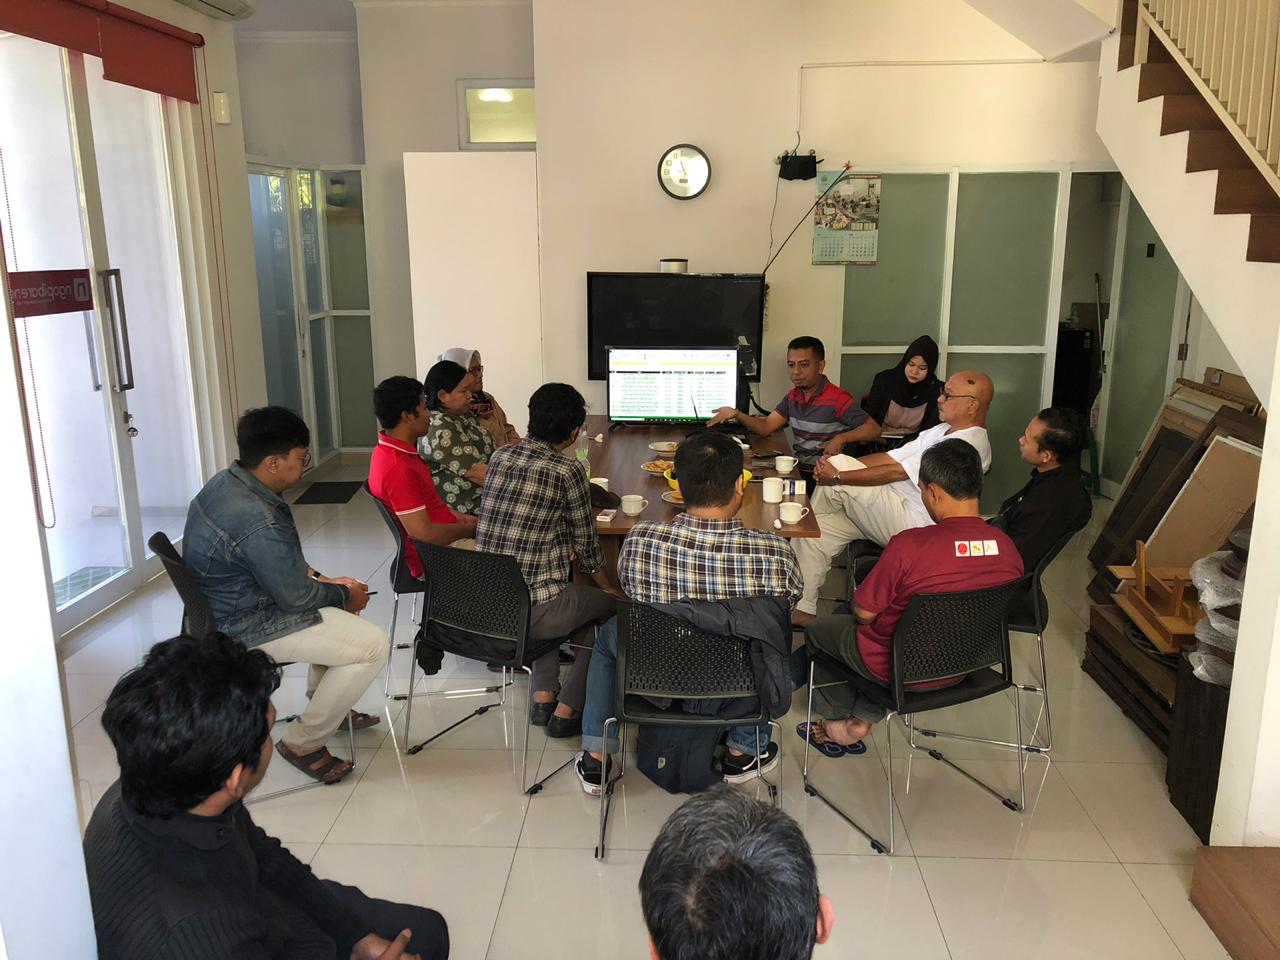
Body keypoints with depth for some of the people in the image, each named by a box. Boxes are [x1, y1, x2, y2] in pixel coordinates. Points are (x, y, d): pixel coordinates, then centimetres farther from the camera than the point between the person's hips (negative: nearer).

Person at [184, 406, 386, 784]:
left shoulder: (226, 481, -1)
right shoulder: (259, 522, -32)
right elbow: (297, 598, -21)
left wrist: (318, 579, 5)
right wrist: (344, 594, -3)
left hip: (224, 606, 10)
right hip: (247, 628, -10)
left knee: (343, 596, 23)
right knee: (372, 645, -14)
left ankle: (323, 702, 34)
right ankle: (303, 742, 1)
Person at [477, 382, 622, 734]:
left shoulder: (499, 456, 4)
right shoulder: (567, 471, -12)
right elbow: (585, 543, 0)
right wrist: (608, 588, 18)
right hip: (530, 612, -6)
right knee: (612, 606, 19)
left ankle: (542, 696, 31)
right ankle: (566, 711, 18)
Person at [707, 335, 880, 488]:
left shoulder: (837, 399, -13)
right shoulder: (793, 396, 10)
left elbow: (874, 429, -14)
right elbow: (766, 427, 6)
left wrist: (842, 438, -29)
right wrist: (737, 415, -9)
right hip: (798, 471, 7)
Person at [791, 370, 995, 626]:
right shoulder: (942, 432, 14)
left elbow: (895, 472, -22)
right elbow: (891, 458, 9)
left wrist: (838, 476, -20)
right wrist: (840, 464, -4)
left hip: (912, 527, -9)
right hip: (892, 515, 9)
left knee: (838, 466, -17)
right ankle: (802, 608, 3)